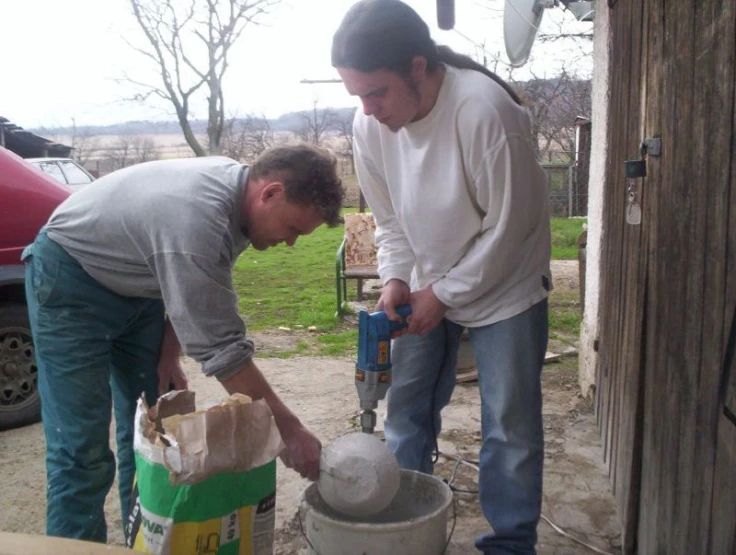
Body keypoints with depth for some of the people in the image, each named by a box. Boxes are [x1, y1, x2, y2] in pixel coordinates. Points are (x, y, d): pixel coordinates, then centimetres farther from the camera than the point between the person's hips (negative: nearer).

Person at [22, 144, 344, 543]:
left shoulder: (238, 184, -10)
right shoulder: (198, 220, -37)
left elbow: (190, 290, 5)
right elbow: (220, 347, -33)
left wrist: (169, 354, 1)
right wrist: (289, 430, -26)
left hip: (135, 282, 8)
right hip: (70, 278, -8)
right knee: (82, 449, -9)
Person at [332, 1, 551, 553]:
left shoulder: (485, 109, -29)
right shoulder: (369, 124, -11)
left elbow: (509, 228, -22)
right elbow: (389, 218, 2)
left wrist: (446, 292, -17)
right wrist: (396, 278, -13)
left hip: (502, 286, -5)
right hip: (427, 290, 5)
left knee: (510, 425, 2)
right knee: (406, 409, 11)